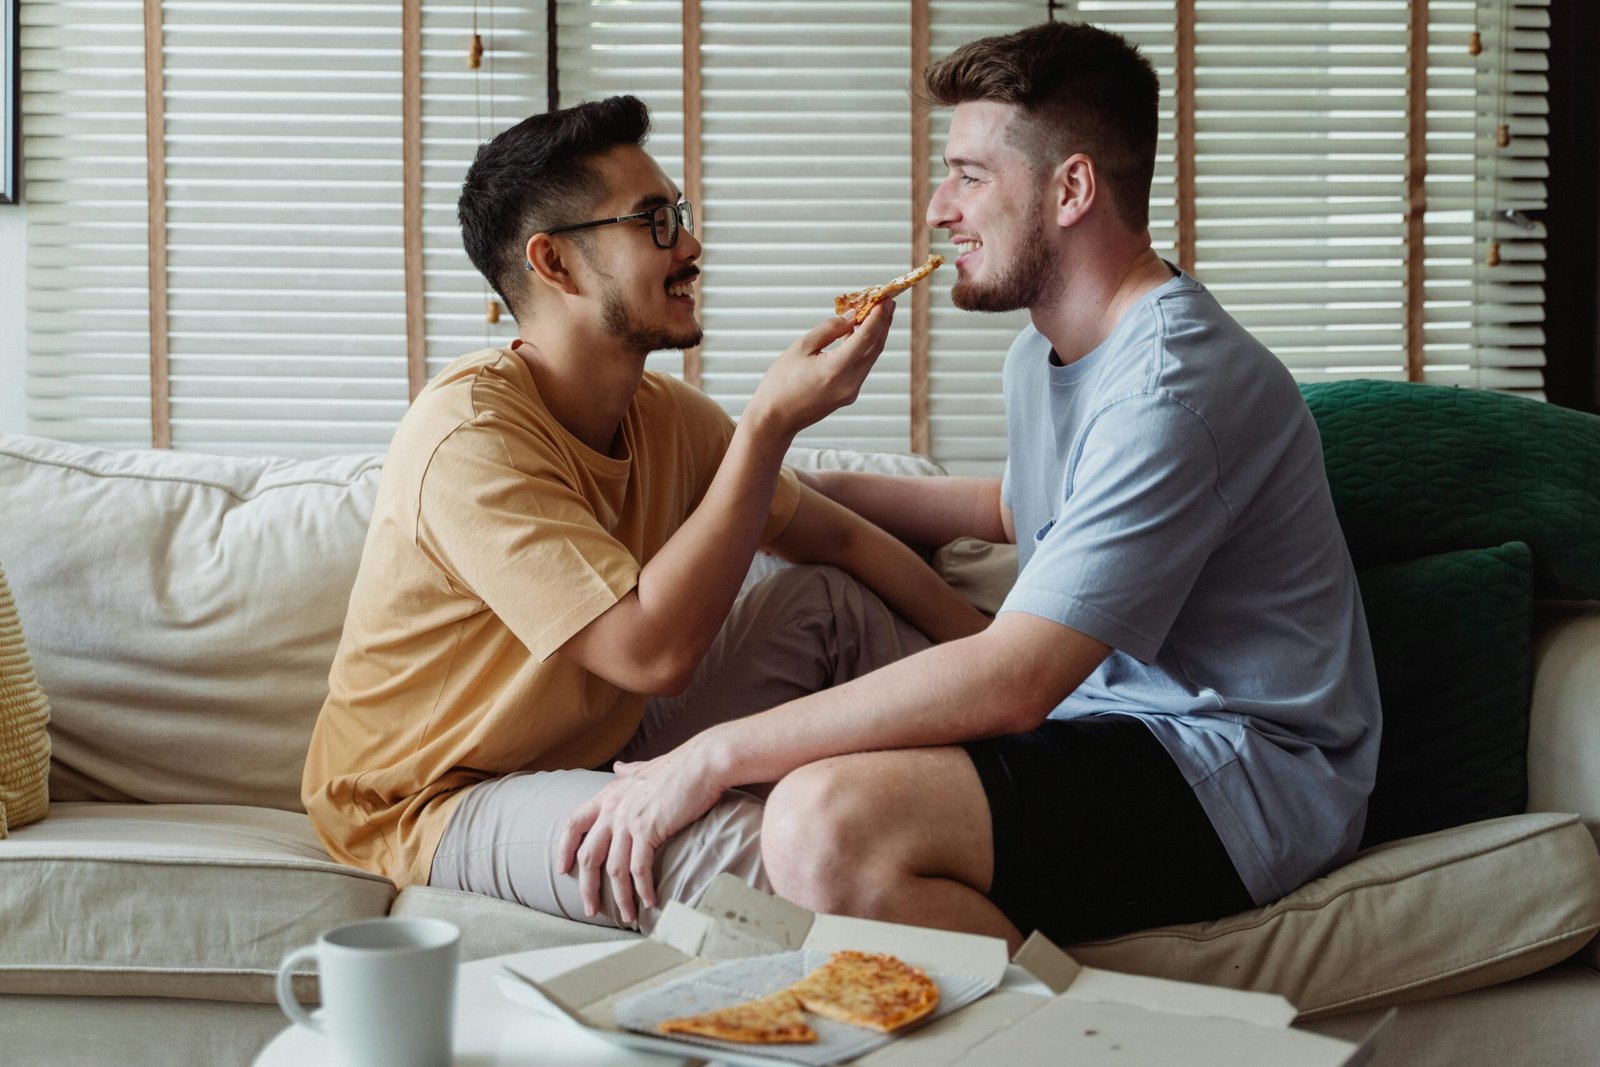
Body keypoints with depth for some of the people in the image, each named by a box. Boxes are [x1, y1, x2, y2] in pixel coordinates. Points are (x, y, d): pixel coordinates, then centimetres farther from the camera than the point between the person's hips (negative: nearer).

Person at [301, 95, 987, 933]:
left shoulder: (665, 416, -2)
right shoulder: (468, 438, -26)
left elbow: (841, 540, 11)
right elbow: (654, 653, -32)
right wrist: (770, 421, -29)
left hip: (598, 750, 8)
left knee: (828, 602, 3)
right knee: (755, 850, -33)